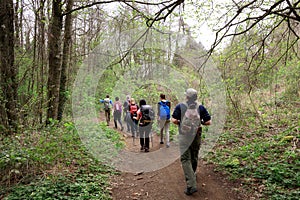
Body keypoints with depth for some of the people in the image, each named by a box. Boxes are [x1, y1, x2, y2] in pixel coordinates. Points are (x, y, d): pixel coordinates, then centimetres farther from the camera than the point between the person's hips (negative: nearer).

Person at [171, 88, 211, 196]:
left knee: (185, 159, -2)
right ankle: (191, 176, 41)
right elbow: (208, 122, -1)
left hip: (184, 137, -3)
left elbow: (174, 120, -10)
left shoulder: (180, 106, -5)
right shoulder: (201, 107, 1)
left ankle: (191, 185, -12)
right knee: (194, 158, 20)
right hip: (196, 137, 3)